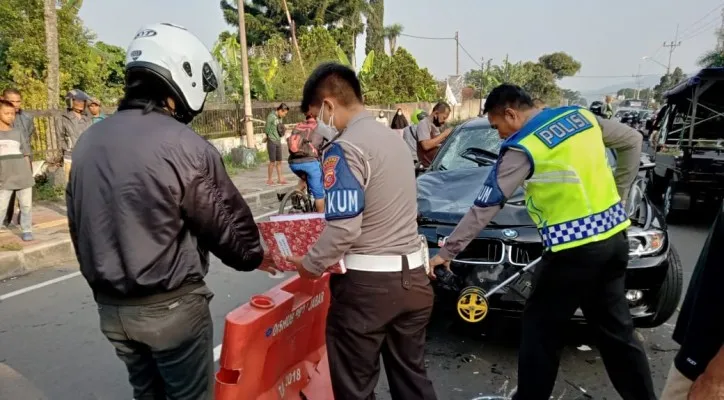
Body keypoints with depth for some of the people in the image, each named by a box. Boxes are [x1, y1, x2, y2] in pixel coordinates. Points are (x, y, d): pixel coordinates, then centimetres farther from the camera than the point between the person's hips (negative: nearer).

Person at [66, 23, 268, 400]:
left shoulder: (87, 141, 1)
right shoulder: (184, 146, -21)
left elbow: (78, 226, 10)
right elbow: (227, 223, -14)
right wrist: (253, 256, 7)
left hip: (110, 307, 7)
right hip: (171, 306, -6)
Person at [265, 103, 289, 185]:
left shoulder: (280, 117, 9)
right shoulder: (271, 116, -13)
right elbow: (267, 130, -9)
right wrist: (268, 137, 2)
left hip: (278, 142, 7)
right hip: (272, 142, -7)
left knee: (279, 161, 10)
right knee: (272, 162, -3)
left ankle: (280, 178, 17)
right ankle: (269, 179, 7)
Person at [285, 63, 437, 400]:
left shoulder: (344, 148, -15)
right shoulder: (394, 138, 11)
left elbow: (343, 229, -21)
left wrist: (310, 264, -5)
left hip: (367, 283, -8)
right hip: (412, 276, 8)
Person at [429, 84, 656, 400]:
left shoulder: (522, 148, -11)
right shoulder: (581, 116, 9)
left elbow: (485, 208, -12)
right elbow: (632, 141, 19)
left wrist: (446, 252, -6)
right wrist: (619, 192, 21)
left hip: (575, 249, -8)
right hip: (614, 236, 8)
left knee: (541, 330, 8)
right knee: (616, 329, 20)